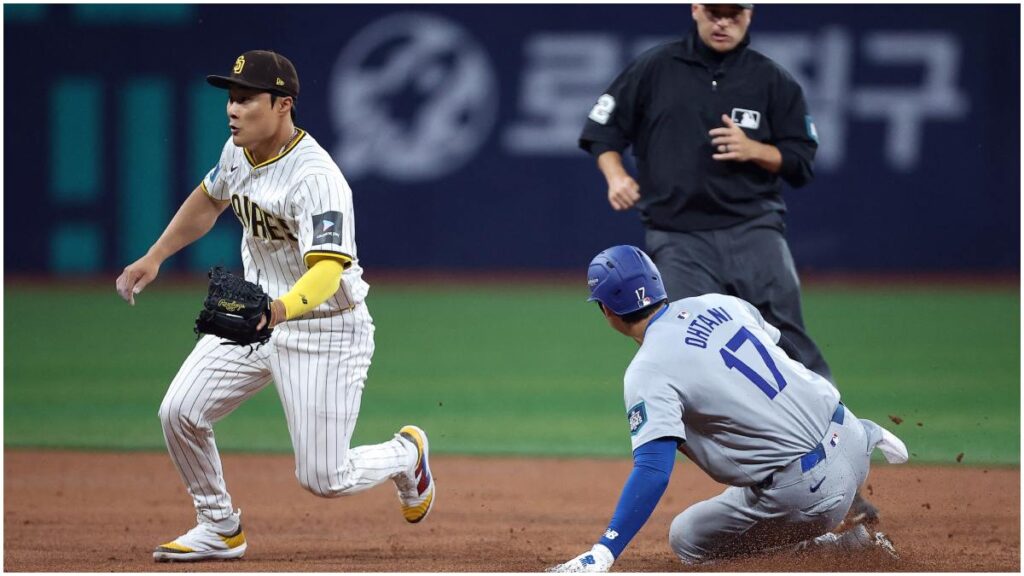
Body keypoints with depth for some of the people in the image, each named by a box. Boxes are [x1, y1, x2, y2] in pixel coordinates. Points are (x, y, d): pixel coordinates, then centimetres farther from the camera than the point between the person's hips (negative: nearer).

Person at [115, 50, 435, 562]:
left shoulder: (316, 179, -29)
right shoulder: (239, 152, -3)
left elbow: (327, 269, -42)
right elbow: (209, 199, 20)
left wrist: (280, 309, -60)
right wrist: (153, 258, 16)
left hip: (325, 331, -7)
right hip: (254, 314, 7)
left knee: (324, 478, -5)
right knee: (179, 413, -7)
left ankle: (405, 454, 29)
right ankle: (220, 529, 15)